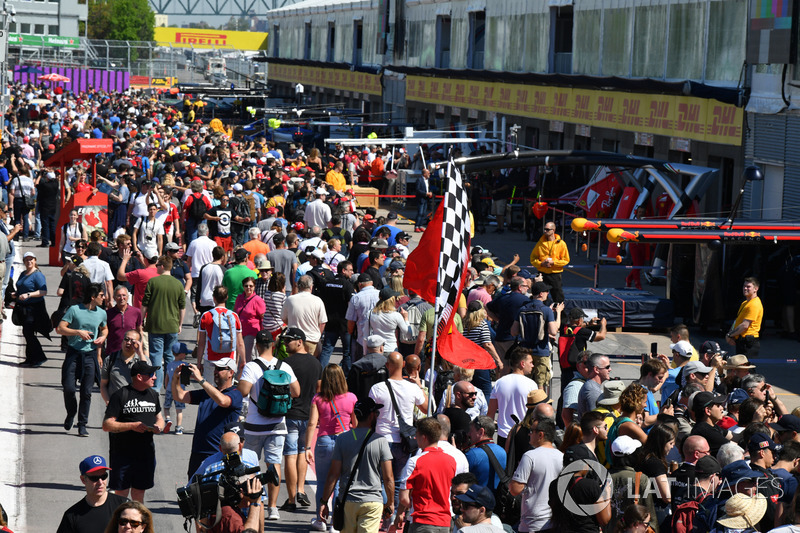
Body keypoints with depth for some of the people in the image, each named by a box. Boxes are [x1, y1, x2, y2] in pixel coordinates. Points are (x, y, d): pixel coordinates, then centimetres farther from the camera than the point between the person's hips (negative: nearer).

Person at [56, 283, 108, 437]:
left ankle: (82, 425, 7)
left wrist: (103, 337, 5)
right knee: (68, 388, -6)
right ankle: (70, 414, 22)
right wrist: (78, 332, -16)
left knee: (86, 391, 0)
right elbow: (60, 329, -6)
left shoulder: (102, 313, 7)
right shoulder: (74, 310, -6)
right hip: (73, 353, -3)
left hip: (90, 355, 3)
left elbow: (104, 328, 27)